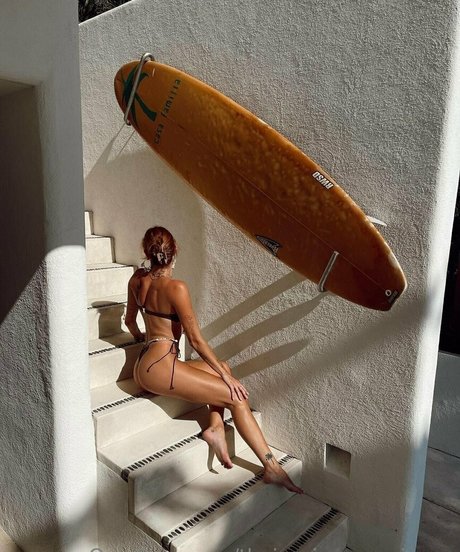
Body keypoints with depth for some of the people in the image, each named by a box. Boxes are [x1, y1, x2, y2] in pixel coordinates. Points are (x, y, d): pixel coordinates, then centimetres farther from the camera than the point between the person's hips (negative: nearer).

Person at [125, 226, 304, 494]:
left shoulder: (137, 279, 6)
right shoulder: (176, 287, -15)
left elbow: (130, 320, 19)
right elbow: (195, 339, -13)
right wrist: (226, 376, -5)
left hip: (144, 365, 9)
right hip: (159, 365, -9)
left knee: (222, 369, 17)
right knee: (236, 396, -6)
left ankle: (216, 426, 0)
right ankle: (272, 467, -2)